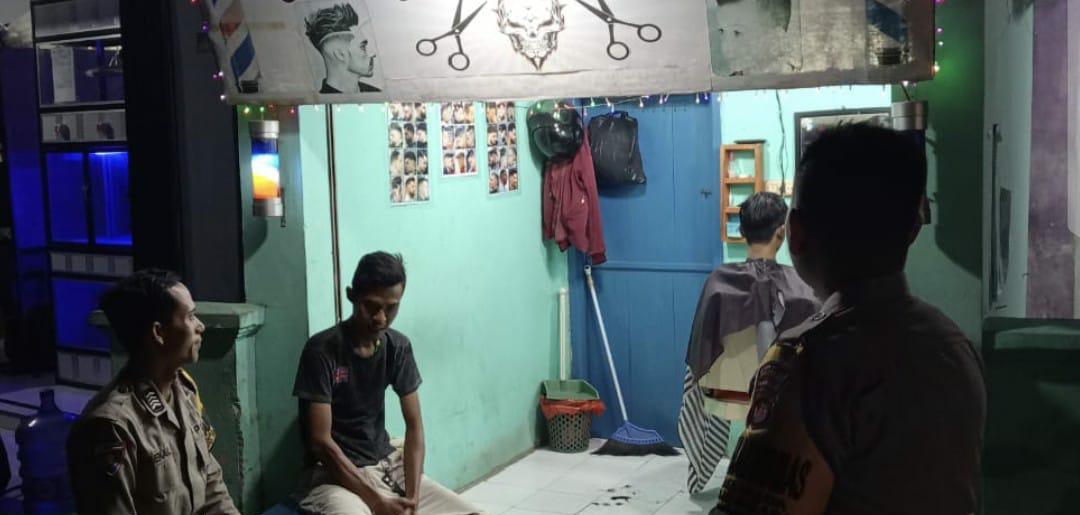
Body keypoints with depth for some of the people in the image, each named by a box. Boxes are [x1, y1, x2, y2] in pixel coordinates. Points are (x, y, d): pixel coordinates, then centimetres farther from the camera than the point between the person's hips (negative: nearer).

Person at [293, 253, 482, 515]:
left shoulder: (398, 347, 0)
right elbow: (320, 441, -19)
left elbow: (414, 425, 0)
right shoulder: (322, 349, -17)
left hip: (388, 465, 6)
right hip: (337, 474, -5)